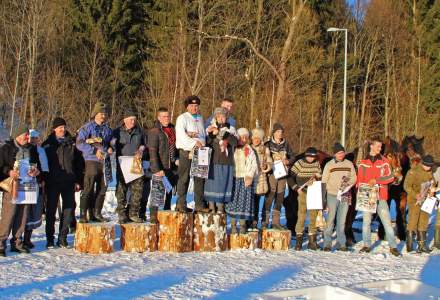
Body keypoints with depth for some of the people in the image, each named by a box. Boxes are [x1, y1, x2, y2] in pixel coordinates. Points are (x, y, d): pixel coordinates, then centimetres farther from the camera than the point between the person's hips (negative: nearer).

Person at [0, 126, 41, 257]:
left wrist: (37, 171, -1)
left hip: (28, 186, 5)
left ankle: (16, 242, 17)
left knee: (23, 215, 7)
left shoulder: (32, 149, 14)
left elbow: (38, 165, 21)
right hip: (12, 187, -5)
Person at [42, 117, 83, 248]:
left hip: (69, 182, 2)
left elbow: (78, 162, 9)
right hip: (52, 182, -2)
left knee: (69, 208, 2)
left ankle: (63, 238, 11)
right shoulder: (48, 144, 3)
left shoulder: (72, 142, 8)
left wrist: (78, 181, 4)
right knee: (51, 209, 3)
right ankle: (50, 239, 9)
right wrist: (43, 179, -4)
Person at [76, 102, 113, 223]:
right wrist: (94, 151, -14)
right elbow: (79, 144, -8)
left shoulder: (108, 129, 17)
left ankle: (96, 213, 16)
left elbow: (111, 143, 28)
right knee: (88, 189, -9)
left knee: (102, 189, 7)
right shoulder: (87, 127, -2)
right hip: (91, 161, -6)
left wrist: (110, 149, 4)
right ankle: (83, 214, -6)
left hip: (104, 162, 6)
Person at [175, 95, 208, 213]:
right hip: (186, 151, -5)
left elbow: (204, 134, 16)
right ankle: (181, 204, 1)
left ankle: (199, 204, 6)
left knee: (200, 178, 3)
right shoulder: (182, 118, -1)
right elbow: (181, 134, -15)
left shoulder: (200, 118, 20)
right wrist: (194, 142, -24)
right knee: (184, 178, -3)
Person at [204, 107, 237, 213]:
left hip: (226, 162, 0)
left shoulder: (230, 129, 9)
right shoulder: (211, 128, 8)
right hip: (213, 161, 0)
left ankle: (220, 206, 7)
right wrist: (212, 134, -19)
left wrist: (227, 134, -19)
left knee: (223, 183, 1)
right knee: (212, 182, -2)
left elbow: (235, 142, -5)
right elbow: (206, 142, -3)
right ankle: (211, 206, 3)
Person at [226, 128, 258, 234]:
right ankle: (233, 225, 6)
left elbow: (254, 165, 2)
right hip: (234, 179, 0)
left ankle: (242, 225, 5)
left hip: (245, 180, 0)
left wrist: (249, 176, -9)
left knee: (244, 201, -2)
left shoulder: (249, 151, 6)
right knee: (233, 201, 0)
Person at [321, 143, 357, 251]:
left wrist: (348, 184, -10)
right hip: (332, 195, -2)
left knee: (342, 220, 6)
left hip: (345, 196, 2)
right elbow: (324, 181, 2)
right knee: (330, 219, -5)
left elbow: (354, 178, 11)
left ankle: (341, 243, 10)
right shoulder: (329, 165, 1)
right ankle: (327, 243, -2)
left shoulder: (349, 164, 9)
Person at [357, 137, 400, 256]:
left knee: (387, 221, -5)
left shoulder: (384, 161, 5)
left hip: (380, 196, -1)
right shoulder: (363, 162, 7)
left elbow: (390, 177, -3)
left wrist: (376, 180, -14)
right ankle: (367, 245, 16)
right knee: (366, 221, 7)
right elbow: (360, 179, 9)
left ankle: (393, 246, -2)